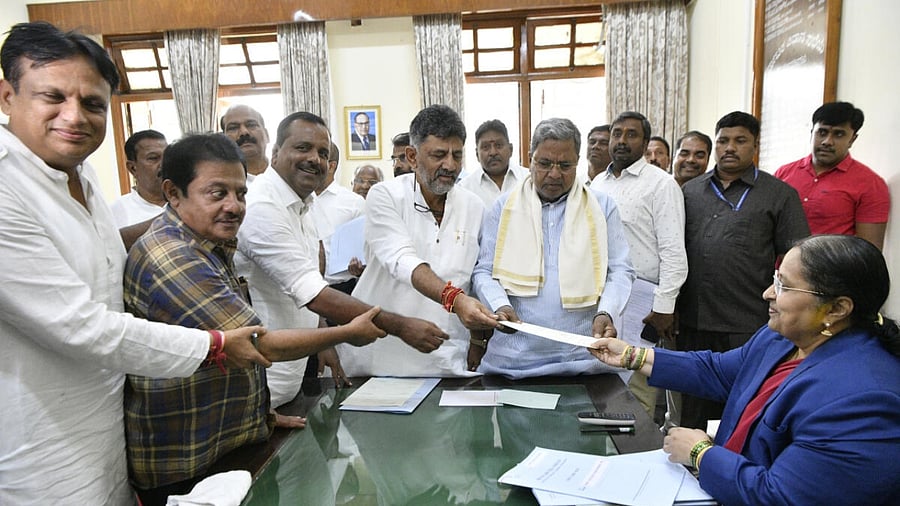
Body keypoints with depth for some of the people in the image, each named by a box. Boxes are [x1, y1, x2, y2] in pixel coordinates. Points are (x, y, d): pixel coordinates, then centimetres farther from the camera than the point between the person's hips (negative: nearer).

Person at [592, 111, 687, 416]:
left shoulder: (660, 184, -4)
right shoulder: (598, 183, 15)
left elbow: (673, 252, -9)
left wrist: (664, 307, -14)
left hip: (638, 299, -6)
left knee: (636, 388, -3)